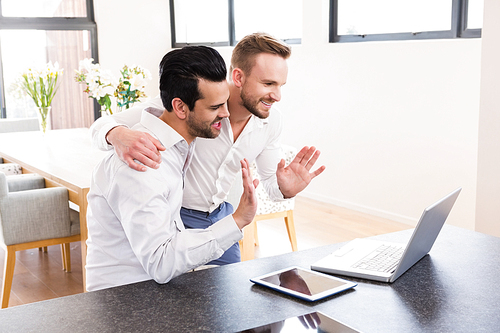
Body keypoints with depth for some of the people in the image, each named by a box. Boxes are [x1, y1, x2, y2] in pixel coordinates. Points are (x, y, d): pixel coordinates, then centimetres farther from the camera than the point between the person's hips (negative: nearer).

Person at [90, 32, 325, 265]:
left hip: (219, 216, 5)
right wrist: (119, 135, -52)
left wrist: (285, 190, -21)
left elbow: (269, 179, 4)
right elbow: (102, 126, -27)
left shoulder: (271, 120, -11)